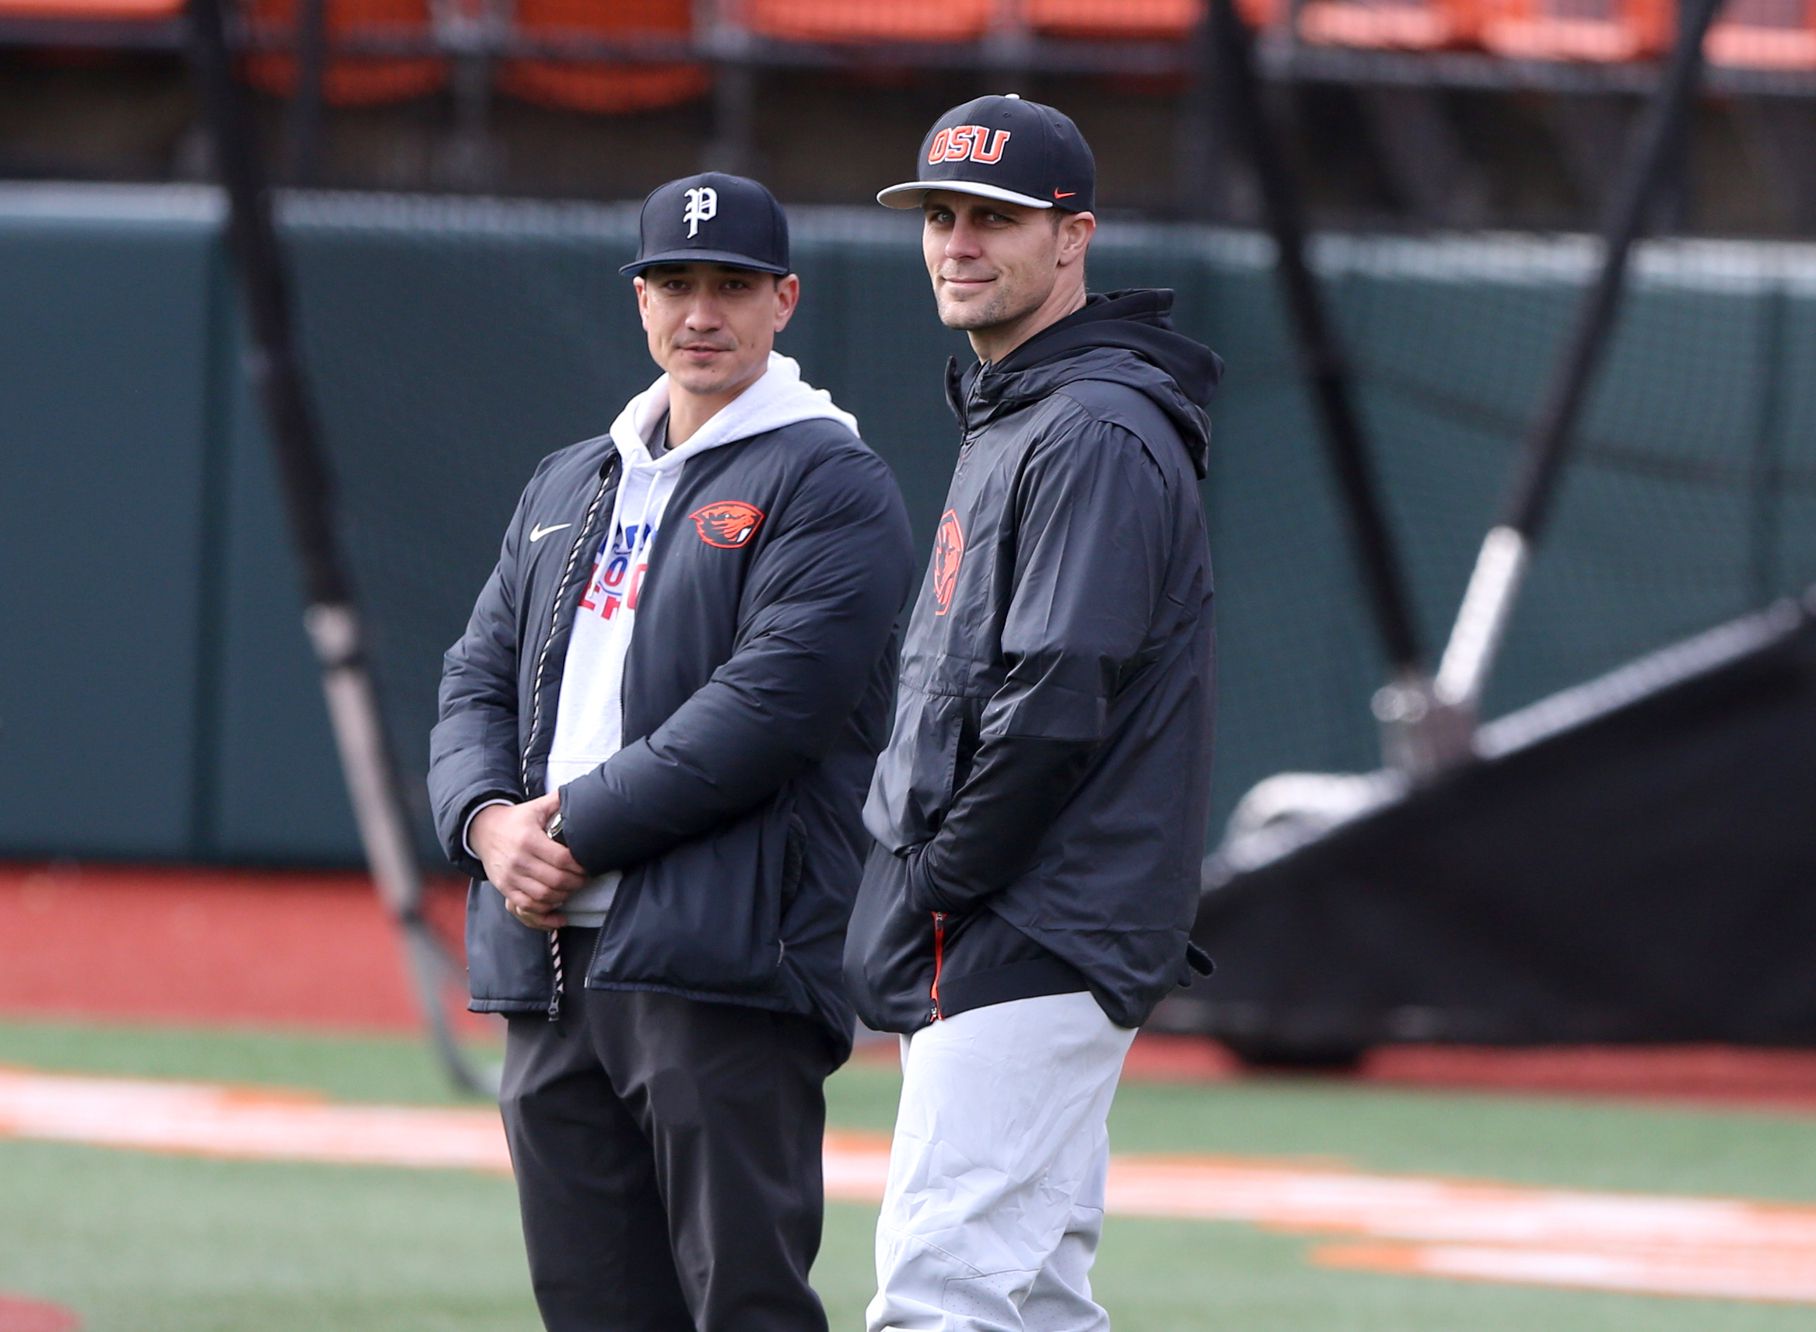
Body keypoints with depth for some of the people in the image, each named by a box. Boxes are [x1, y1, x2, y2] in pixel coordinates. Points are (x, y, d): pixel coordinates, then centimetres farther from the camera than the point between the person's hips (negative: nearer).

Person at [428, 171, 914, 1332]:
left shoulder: (828, 482, -2)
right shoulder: (569, 486, 23)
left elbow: (771, 704, -13)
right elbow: (479, 683, 19)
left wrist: (581, 831, -13)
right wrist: (491, 821, -3)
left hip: (722, 970, -7)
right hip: (547, 965, 7)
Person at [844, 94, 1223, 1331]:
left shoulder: (1097, 436, -13)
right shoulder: (1005, 422, 20)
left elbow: (1058, 706, -21)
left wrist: (936, 885, -14)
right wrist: (916, 906, 13)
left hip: (1037, 949, -11)